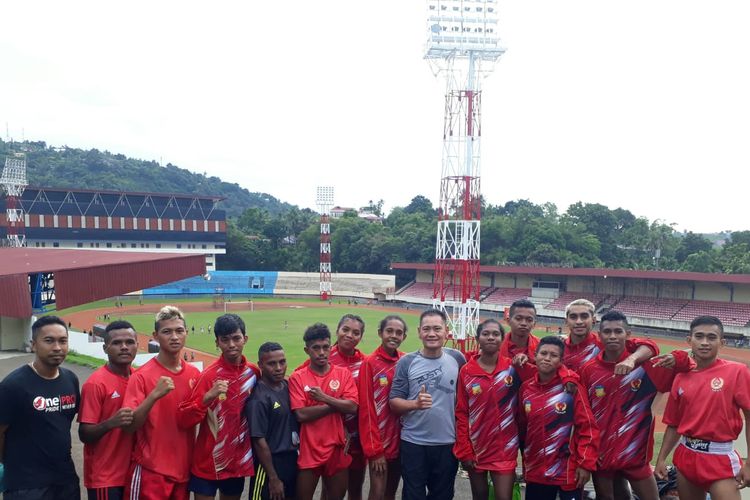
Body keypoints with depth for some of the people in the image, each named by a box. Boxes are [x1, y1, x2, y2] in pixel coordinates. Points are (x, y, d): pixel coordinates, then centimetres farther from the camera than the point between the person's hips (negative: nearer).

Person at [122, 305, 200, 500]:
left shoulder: (194, 374, 3)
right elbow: (129, 425, -15)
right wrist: (154, 395, -28)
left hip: (184, 469, 5)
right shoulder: (142, 376, -10)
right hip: (151, 470, -4)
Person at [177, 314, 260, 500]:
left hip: (238, 460, 4)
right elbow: (183, 420, -18)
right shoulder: (210, 375, -15)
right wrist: (208, 397, -32)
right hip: (208, 462, -4)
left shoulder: (253, 372, -2)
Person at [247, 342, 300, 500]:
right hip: (269, 463, -7)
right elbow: (259, 441, -17)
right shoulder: (258, 399, -19)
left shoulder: (288, 386, 2)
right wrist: (273, 478, -14)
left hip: (293, 460, 7)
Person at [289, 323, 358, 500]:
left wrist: (324, 398, -17)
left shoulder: (343, 374, 3)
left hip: (337, 449, 2)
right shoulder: (297, 378, -4)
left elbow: (352, 407, -8)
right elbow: (301, 414, -14)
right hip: (309, 451, -2)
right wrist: (337, 404, -12)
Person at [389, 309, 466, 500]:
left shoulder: (457, 359, 0)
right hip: (413, 443, -1)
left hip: (448, 444, 2)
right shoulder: (406, 362, -4)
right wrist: (416, 404, -24)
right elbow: (394, 402, -5)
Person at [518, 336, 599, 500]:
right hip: (535, 471, 4)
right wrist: (525, 462, 12)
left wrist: (586, 463, -12)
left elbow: (588, 428, -9)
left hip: (569, 471, -3)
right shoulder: (526, 388, 2)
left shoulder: (572, 387, -9)